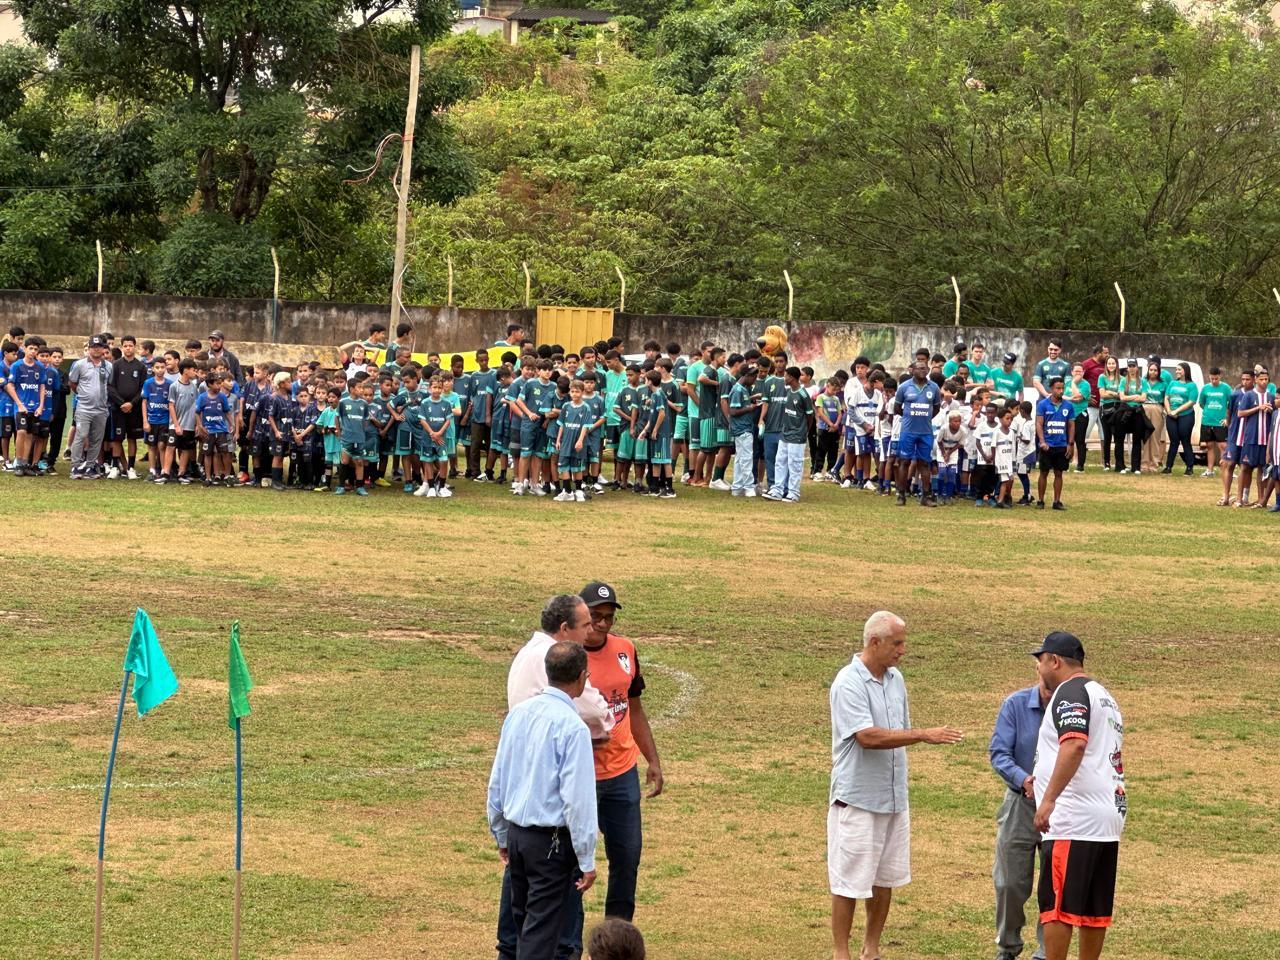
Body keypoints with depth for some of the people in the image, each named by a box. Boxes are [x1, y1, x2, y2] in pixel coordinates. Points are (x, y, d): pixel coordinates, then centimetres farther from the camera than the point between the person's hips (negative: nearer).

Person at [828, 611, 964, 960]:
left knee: (885, 878, 12)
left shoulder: (895, 679, 10)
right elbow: (868, 736, -24)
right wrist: (924, 735, -25)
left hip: (894, 797, 7)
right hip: (857, 798, -7)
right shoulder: (848, 683, -15)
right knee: (849, 881, -2)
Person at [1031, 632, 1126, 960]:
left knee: (1056, 902, -7)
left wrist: (1049, 798, -29)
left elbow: (1074, 746, -25)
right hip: (1110, 815, 10)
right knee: (1095, 906, 11)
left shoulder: (1070, 691, -9)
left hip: (1073, 820, -10)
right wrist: (1043, 777, 37)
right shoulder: (1104, 696, 22)